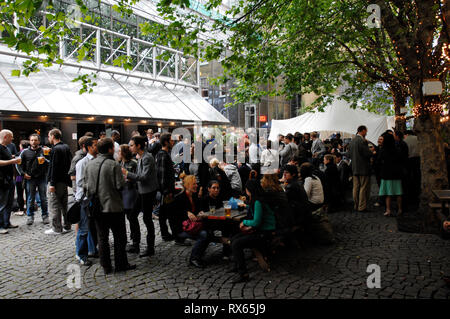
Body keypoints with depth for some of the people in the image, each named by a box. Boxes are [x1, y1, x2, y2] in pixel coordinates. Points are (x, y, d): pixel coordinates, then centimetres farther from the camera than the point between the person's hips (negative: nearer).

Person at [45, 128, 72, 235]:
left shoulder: (55, 149, -16)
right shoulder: (66, 147, 10)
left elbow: (54, 167, -20)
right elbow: (69, 163, 14)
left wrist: (52, 184, -19)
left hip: (57, 181, -9)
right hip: (65, 180, 9)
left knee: (54, 205, 0)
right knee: (63, 204, 16)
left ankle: (56, 229, 5)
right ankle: (66, 226, 23)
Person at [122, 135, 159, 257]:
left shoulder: (147, 158, -18)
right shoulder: (140, 157, 11)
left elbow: (144, 177, -24)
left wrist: (127, 174, -20)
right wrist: (129, 178, 3)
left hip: (148, 192, -9)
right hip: (141, 191, 9)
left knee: (147, 218, -1)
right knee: (133, 215, 12)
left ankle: (150, 248, 14)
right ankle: (136, 245, 25)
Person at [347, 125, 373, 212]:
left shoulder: (352, 140, 8)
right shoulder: (362, 141, -16)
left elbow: (348, 154, 11)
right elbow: (367, 153, -18)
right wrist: (372, 153, 1)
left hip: (354, 168, 8)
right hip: (363, 168, -8)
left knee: (356, 188, 12)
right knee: (364, 188, 0)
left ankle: (356, 206, 19)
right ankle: (362, 207, 2)